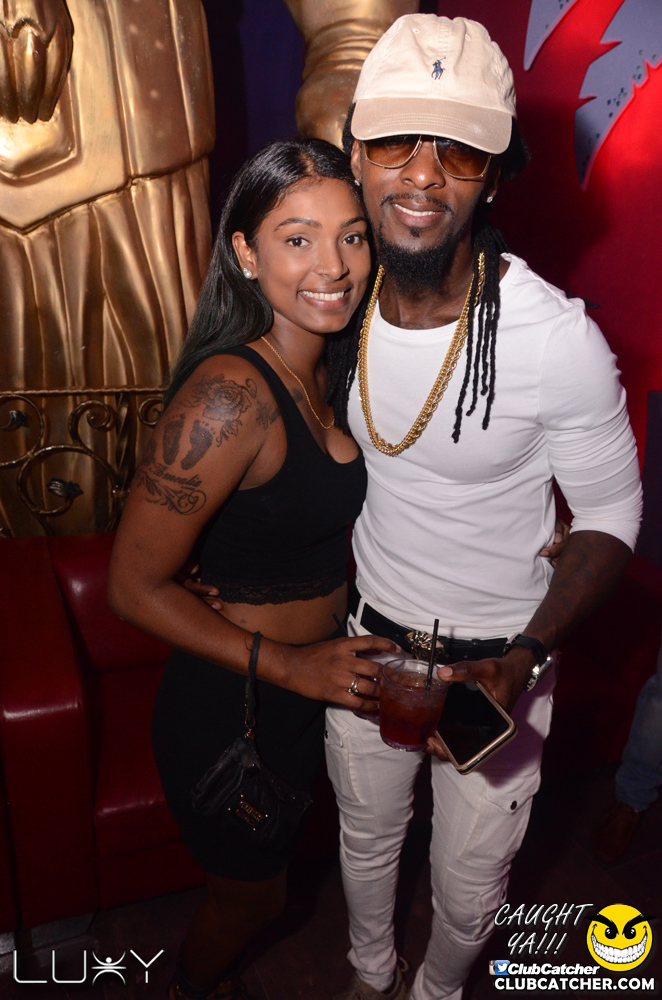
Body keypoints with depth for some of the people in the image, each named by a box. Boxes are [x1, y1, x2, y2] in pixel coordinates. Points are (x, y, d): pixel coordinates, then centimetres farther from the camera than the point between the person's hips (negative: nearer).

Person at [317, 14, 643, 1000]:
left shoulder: (558, 340, -25)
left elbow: (611, 515, -12)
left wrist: (525, 656, -24)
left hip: (498, 659, -3)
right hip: (365, 637, 4)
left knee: (468, 882, 20)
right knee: (366, 837, 27)